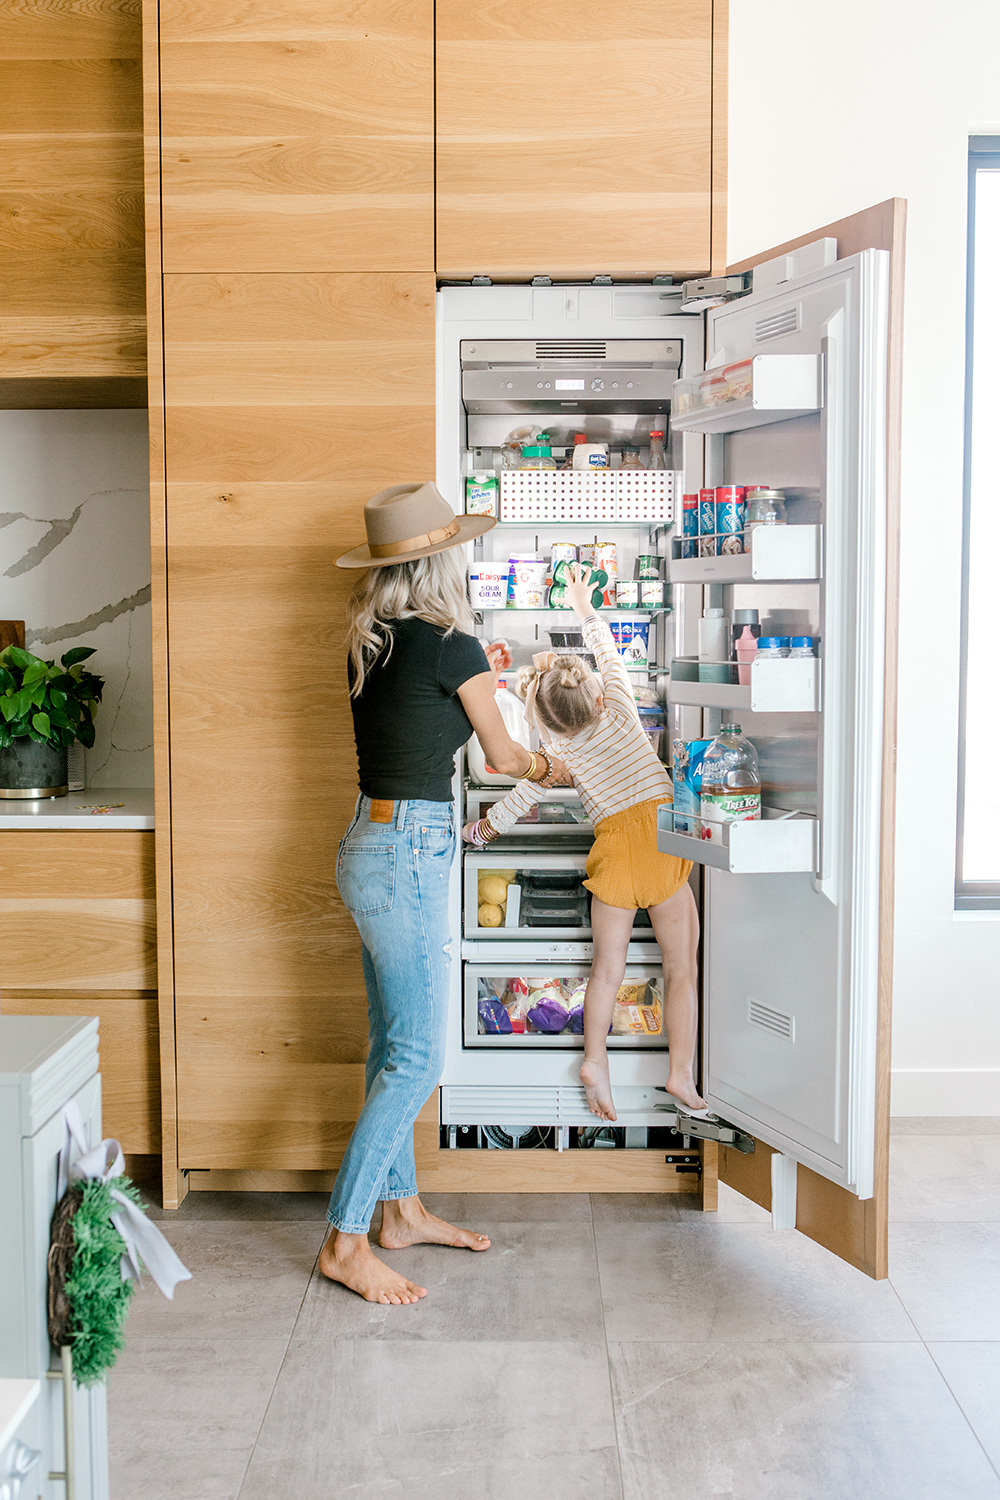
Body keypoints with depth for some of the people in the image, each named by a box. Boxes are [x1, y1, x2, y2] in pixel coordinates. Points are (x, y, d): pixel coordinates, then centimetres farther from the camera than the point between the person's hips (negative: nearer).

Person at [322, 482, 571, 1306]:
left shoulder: (373, 642, 8)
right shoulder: (450, 645, -14)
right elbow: (502, 754, 0)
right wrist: (549, 766, 21)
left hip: (372, 841, 9)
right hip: (409, 850, -9)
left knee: (393, 1043, 16)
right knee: (418, 1056, -3)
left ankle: (401, 1207, 29)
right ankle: (346, 1240, 2)